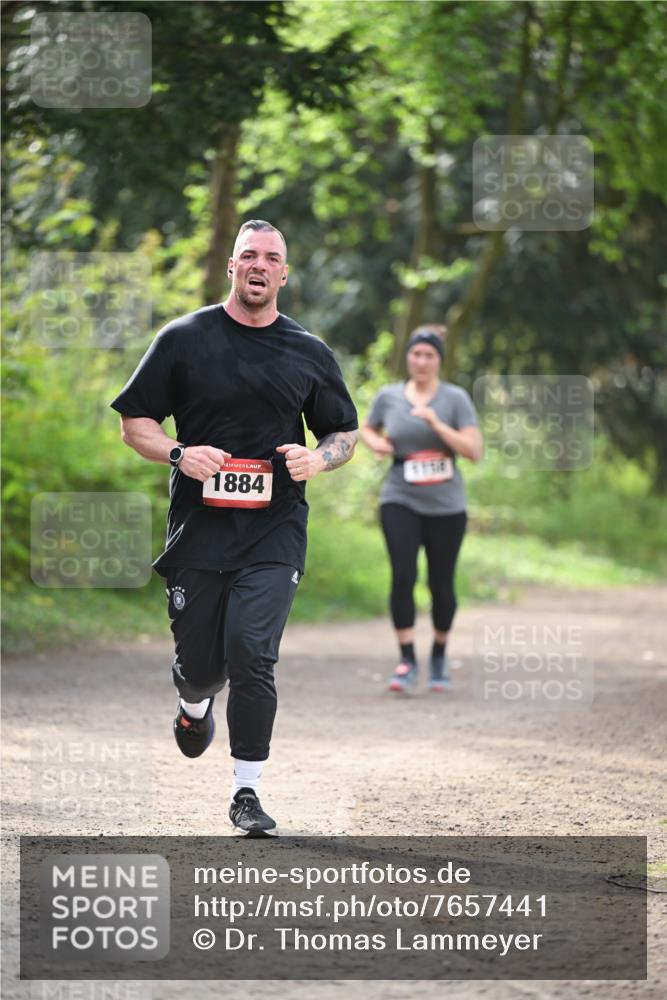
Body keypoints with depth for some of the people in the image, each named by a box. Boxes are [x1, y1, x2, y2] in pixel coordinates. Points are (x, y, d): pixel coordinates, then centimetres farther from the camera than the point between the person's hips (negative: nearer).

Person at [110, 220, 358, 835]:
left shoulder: (310, 353, 8)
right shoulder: (185, 339, 3)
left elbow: (346, 433, 17)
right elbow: (135, 421, 6)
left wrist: (317, 460, -6)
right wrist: (179, 454, -13)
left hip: (274, 532, 0)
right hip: (198, 527, 1)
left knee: (252, 653, -15)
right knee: (199, 661, 8)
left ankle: (247, 792, -5)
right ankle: (195, 705, 47)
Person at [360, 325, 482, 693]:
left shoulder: (455, 398, -3)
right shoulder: (388, 396, 4)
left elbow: (474, 451, -11)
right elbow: (367, 429, 23)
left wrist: (436, 423, -20)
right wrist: (375, 443, 0)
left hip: (446, 506, 0)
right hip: (400, 501, 0)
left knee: (441, 583, 7)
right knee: (403, 576, -16)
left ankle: (439, 656, 29)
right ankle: (407, 661, -14)